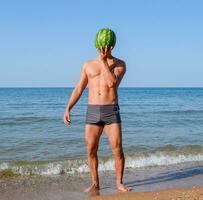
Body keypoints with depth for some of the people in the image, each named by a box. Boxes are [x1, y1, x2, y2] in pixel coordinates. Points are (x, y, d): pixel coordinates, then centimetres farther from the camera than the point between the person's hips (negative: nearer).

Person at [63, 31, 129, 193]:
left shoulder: (120, 64, 4)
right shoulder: (88, 65, 11)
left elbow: (112, 83, -16)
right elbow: (78, 89, 11)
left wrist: (104, 61, -15)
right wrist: (68, 109, 2)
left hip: (112, 112, -2)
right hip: (92, 112, 2)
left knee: (117, 149, -6)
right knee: (91, 150, 3)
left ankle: (119, 183, 11)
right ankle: (95, 183, 19)